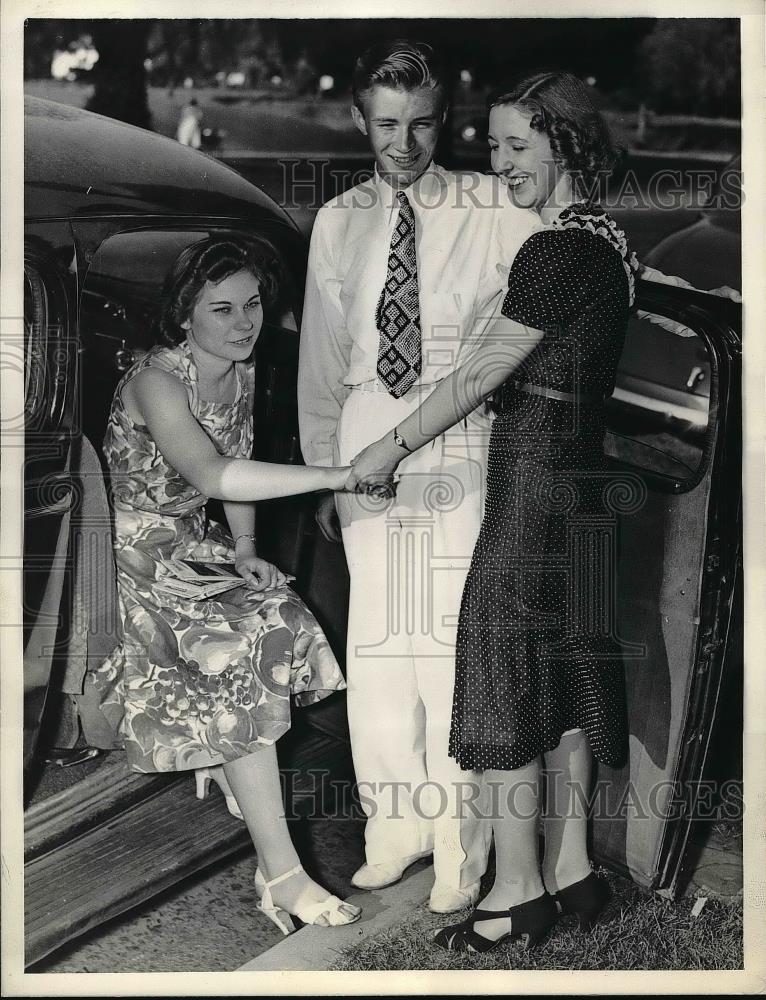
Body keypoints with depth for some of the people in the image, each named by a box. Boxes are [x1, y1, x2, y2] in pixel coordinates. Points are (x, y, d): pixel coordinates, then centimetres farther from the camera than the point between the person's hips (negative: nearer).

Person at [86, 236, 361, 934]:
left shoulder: (243, 372, 1)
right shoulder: (156, 381, -25)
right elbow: (213, 476, -42)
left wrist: (245, 551, -1)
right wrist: (337, 475, -46)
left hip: (193, 544, 8)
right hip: (133, 555, -8)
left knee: (279, 627, -12)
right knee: (237, 659, -22)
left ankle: (216, 764, 15)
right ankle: (281, 875, -20)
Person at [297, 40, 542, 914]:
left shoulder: (497, 211, -2)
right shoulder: (338, 222, 10)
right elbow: (321, 357, 13)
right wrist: (321, 467, 13)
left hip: (463, 447, -3)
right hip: (366, 448, 4)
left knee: (454, 639, -2)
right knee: (376, 640, 8)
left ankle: (459, 841, 14)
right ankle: (396, 823, 24)